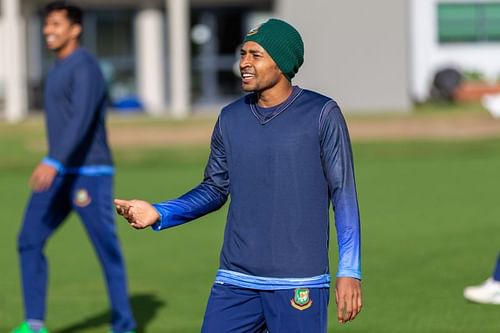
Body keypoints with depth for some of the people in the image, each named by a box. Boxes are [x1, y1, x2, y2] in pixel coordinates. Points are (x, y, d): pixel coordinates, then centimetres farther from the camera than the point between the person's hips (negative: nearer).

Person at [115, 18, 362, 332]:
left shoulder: (322, 114, -4)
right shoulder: (231, 118, 9)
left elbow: (343, 194, -3)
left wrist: (350, 271, -8)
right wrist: (159, 214, 1)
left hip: (299, 286, -4)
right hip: (235, 282, 4)